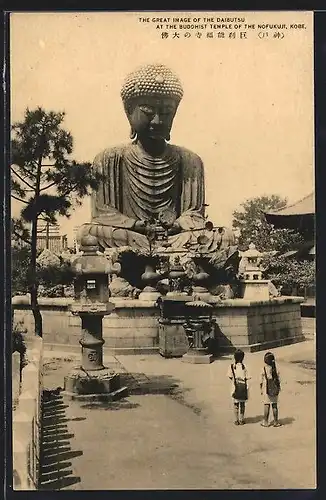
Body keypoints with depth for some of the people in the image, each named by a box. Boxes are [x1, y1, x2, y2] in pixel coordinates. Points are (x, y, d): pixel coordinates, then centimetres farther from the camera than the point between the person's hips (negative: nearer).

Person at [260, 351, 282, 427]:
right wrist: (278, 390, 13)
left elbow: (261, 381, -8)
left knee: (266, 406, 4)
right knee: (274, 405, 10)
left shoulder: (264, 369, -13)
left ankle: (265, 422, 9)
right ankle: (276, 422, 13)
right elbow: (278, 381, 2)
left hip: (266, 390, -3)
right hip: (275, 390, 3)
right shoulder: (276, 369, -3)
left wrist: (261, 390, 4)